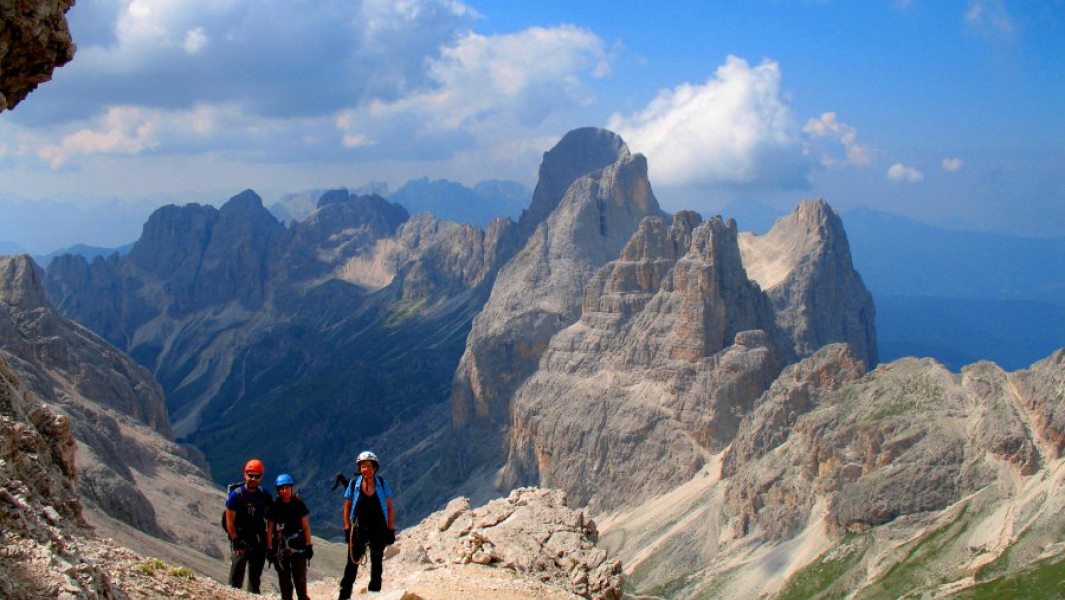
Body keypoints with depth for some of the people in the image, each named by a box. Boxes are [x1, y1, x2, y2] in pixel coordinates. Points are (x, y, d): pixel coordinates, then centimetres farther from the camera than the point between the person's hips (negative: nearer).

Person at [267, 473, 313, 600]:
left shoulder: (299, 504, 1)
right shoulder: (274, 507, 0)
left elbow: (306, 526, 3)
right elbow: (269, 529, 2)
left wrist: (309, 545, 0)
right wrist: (269, 549, -1)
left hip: (298, 547, 0)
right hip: (280, 549, 0)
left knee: (300, 579, -1)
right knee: (284, 581, 5)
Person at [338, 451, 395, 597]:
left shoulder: (381, 484, -2)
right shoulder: (354, 484, -4)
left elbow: (389, 508, 3)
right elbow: (347, 507, 3)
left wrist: (390, 529, -1)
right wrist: (347, 528, -4)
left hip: (379, 529, 1)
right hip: (359, 528, -1)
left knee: (377, 562, 10)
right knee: (353, 562, -6)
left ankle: (375, 593, 20)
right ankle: (344, 595, -2)